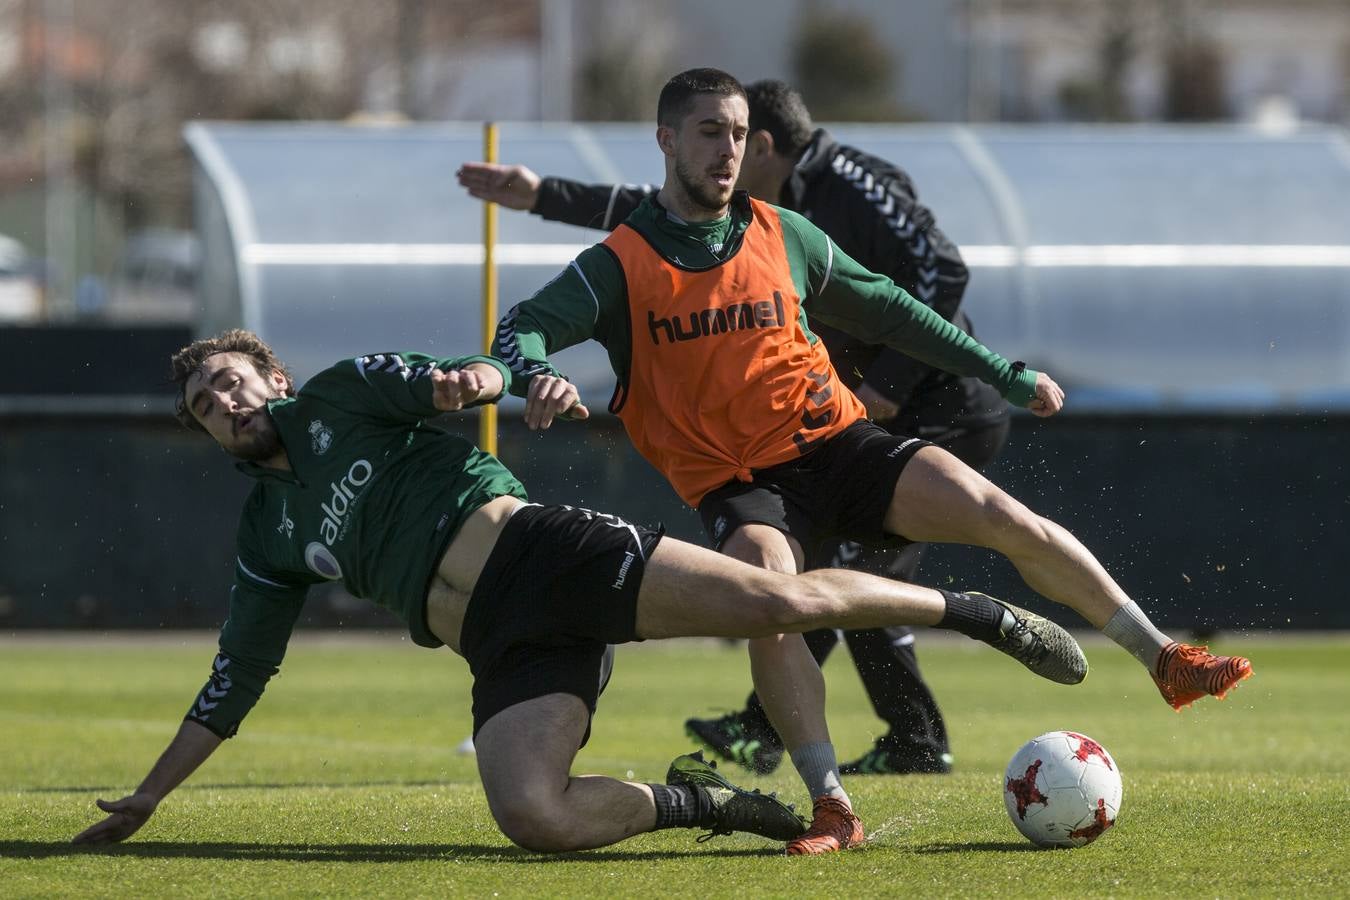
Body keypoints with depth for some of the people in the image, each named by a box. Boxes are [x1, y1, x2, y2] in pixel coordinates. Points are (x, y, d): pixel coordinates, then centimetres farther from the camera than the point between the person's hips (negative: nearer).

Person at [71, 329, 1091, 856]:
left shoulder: (346, 393, 14)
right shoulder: (270, 535, 23)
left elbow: (456, 382, -1)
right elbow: (235, 681, 28)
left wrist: (472, 379, -27)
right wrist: (147, 798, 26)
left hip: (541, 549, -3)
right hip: (503, 648, 3)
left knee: (779, 601, -21)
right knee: (532, 816, -28)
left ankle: (981, 613, -1)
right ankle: (691, 803, -3)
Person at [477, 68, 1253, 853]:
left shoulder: (782, 236, 9)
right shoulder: (621, 266, -2)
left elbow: (887, 311, 19)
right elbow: (523, 328, -11)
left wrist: (1006, 376, 20)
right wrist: (537, 375, -36)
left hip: (835, 442, 3)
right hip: (738, 485, -3)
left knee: (1006, 517, -13)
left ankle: (1165, 659, 0)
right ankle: (833, 811, -31)